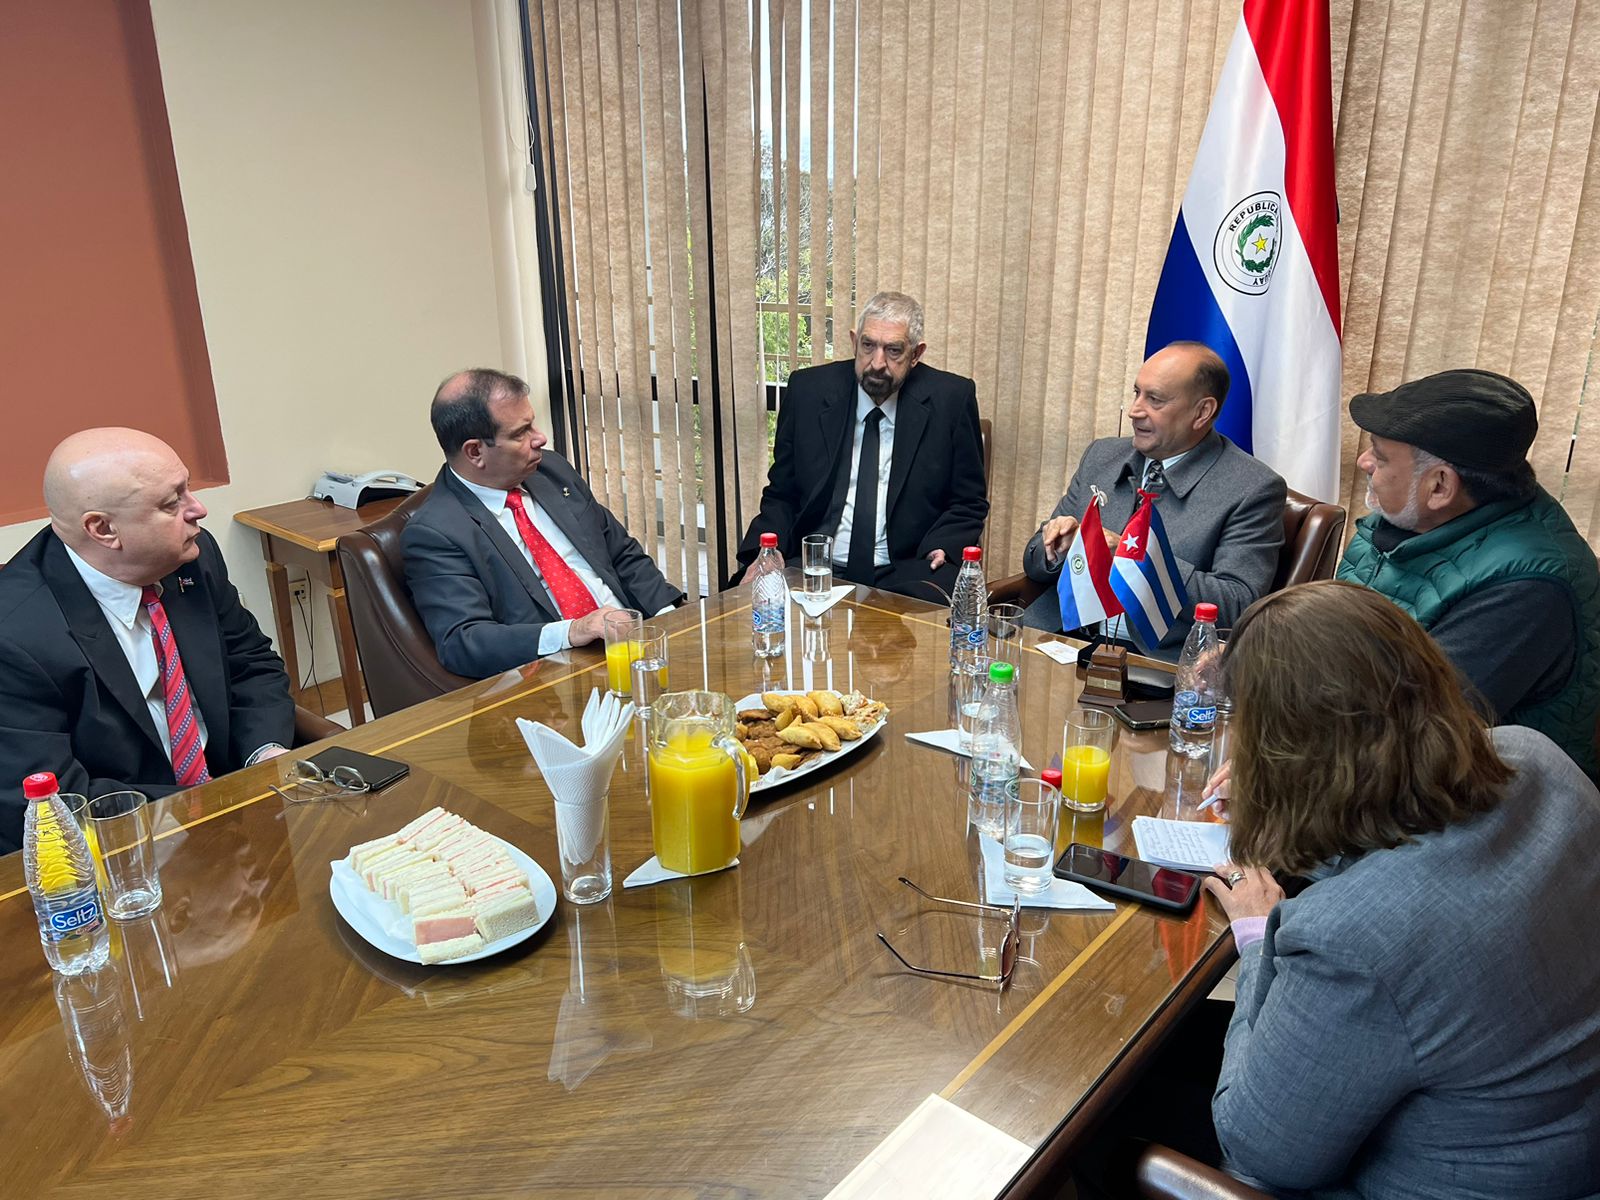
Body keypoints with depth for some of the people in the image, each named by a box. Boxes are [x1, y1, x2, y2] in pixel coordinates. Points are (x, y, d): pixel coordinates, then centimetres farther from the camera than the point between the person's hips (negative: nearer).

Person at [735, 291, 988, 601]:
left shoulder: (951, 399, 0)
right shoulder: (807, 391, 4)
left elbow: (969, 502, 8)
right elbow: (781, 494, 10)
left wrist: (942, 547, -13)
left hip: (905, 574, -1)